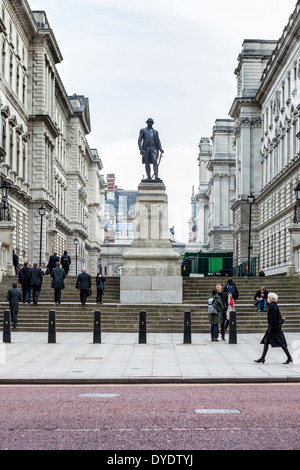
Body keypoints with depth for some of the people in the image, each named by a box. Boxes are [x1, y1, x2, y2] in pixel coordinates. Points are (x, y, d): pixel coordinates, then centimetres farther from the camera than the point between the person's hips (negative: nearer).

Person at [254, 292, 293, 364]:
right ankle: (262, 358, 9)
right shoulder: (274, 305, 11)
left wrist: (270, 329, -20)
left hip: (274, 328, -10)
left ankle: (289, 358, 6)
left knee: (281, 343, -3)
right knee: (266, 341, 8)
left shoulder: (272, 307, -19)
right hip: (275, 327, 10)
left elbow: (272, 319, -22)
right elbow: (279, 317, 18)